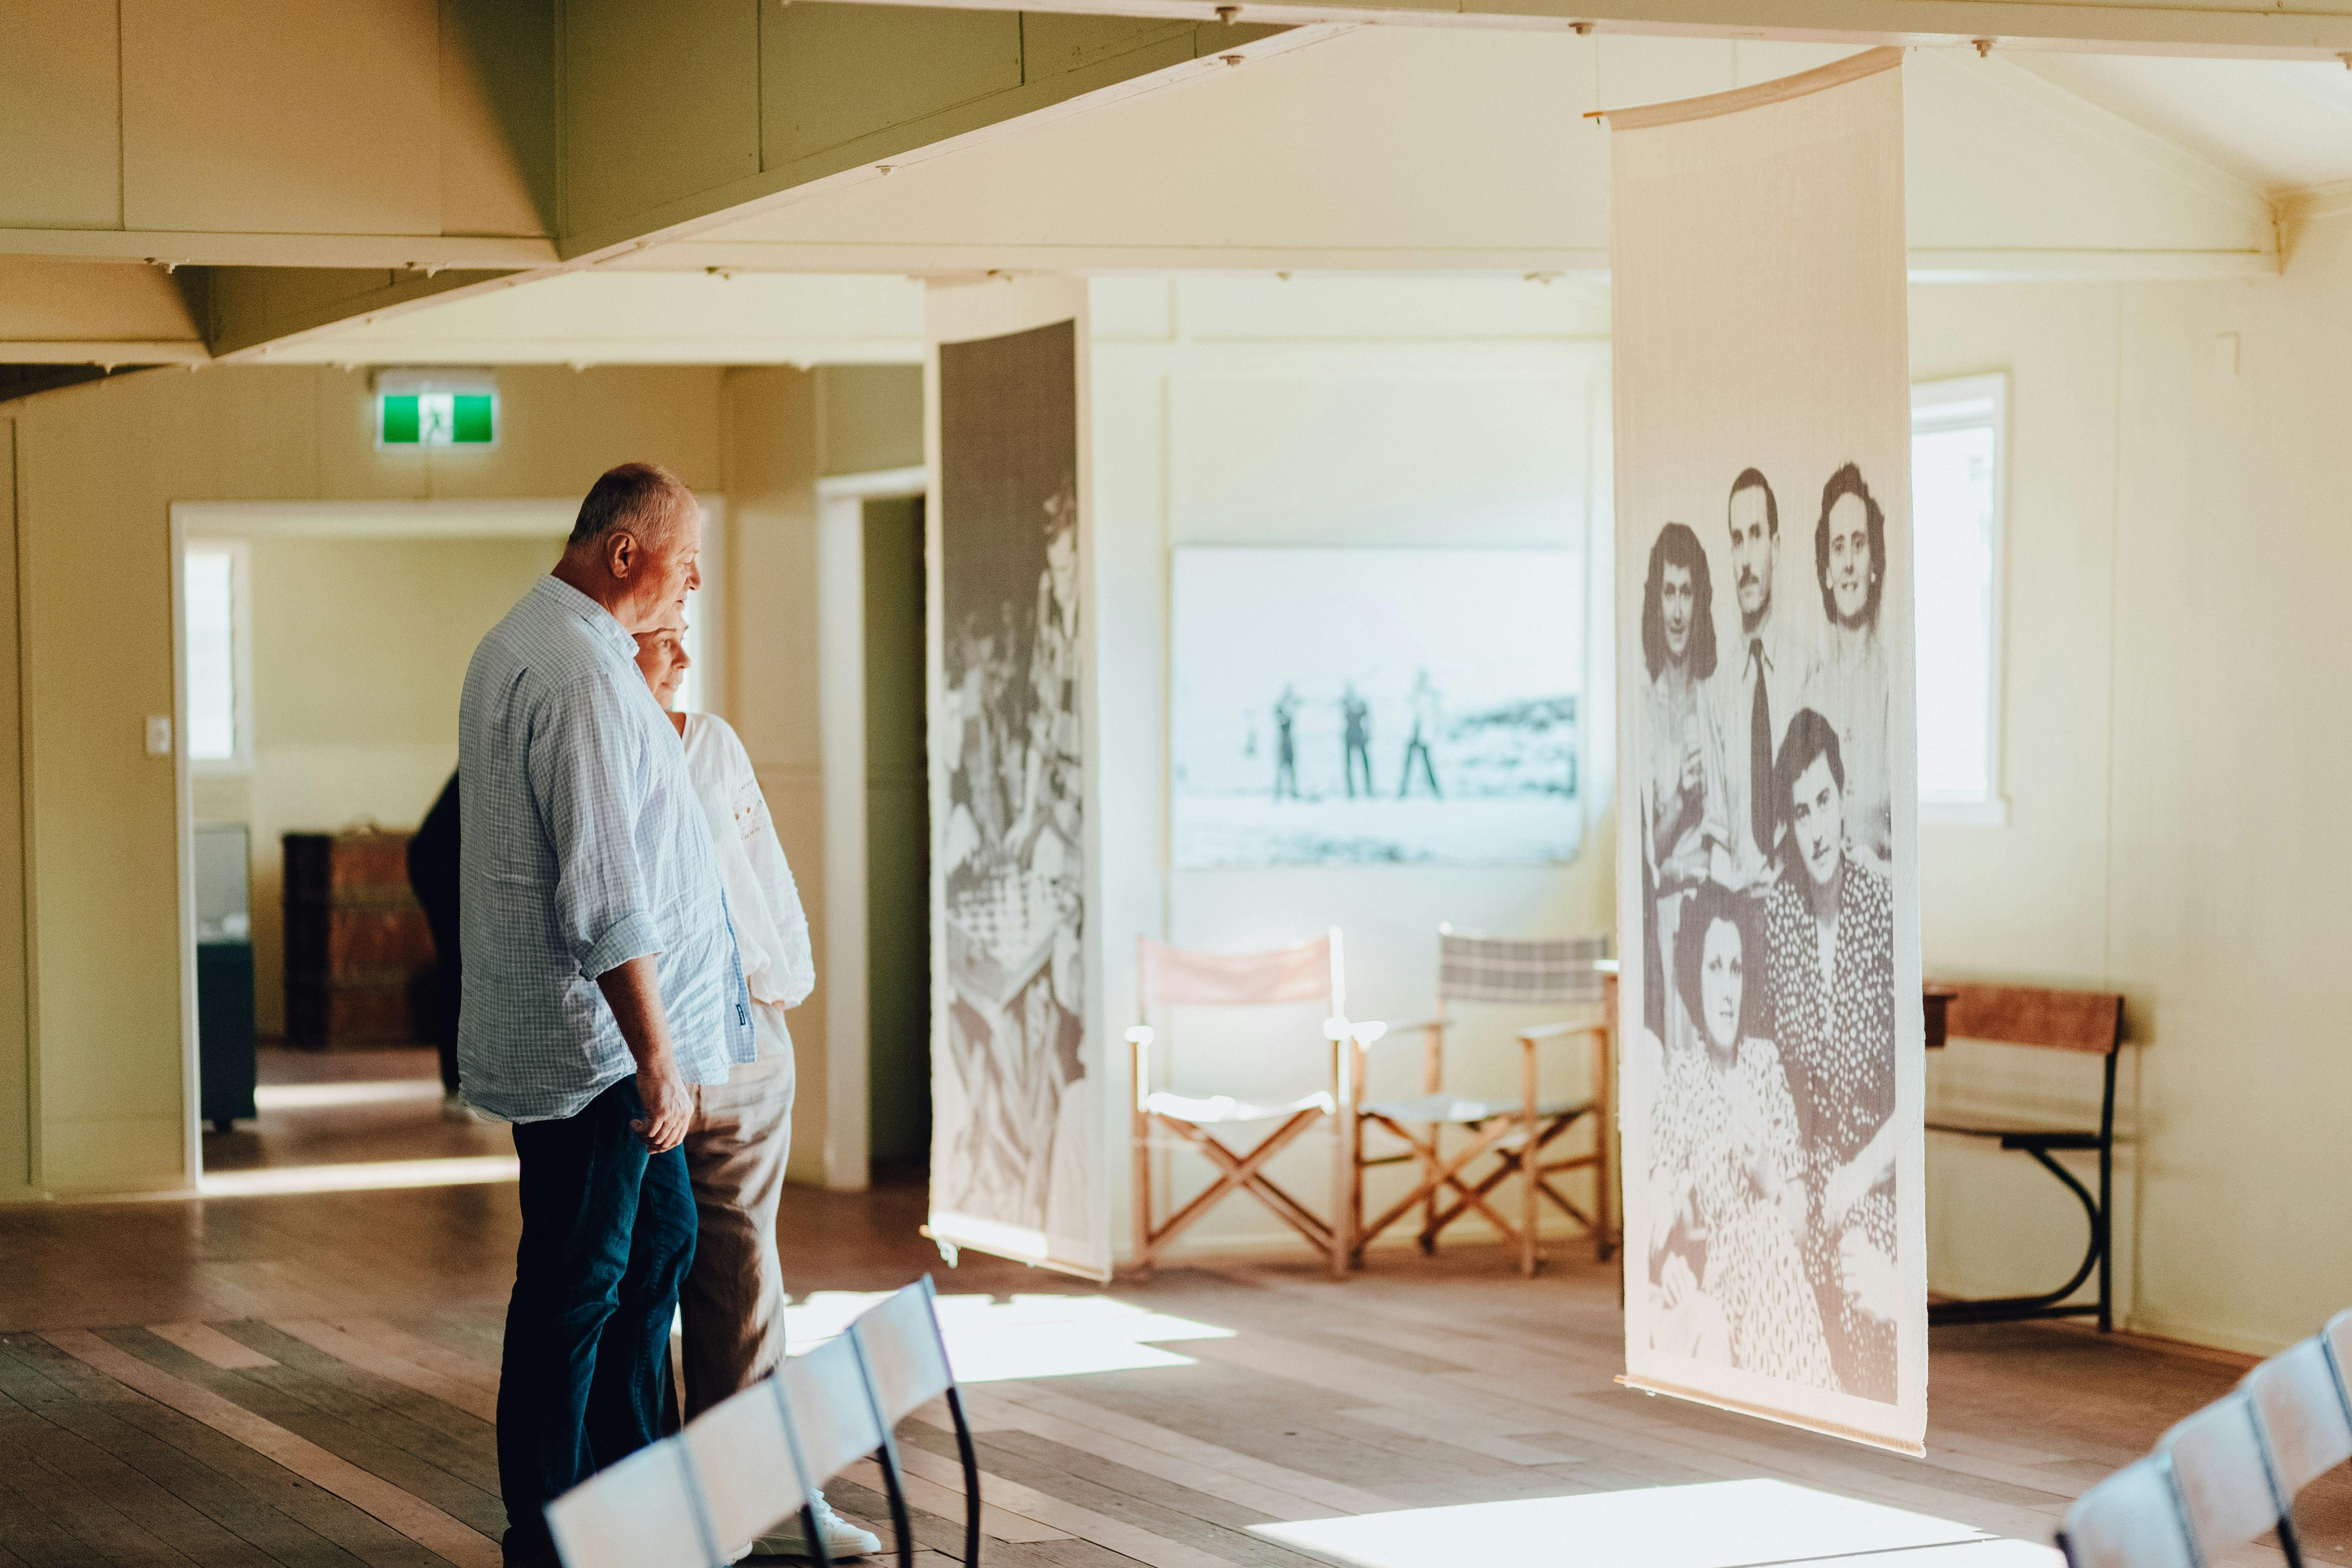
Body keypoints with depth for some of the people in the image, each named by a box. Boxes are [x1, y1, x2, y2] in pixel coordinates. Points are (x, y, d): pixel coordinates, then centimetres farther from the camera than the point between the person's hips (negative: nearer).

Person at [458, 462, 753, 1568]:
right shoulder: (582, 675, -21)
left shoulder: (520, 643, 14)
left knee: (659, 1240, 19)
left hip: (593, 1040, 11)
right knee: (576, 1288, -2)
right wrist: (656, 1053, -22)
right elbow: (605, 896, -25)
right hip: (591, 1045, -11)